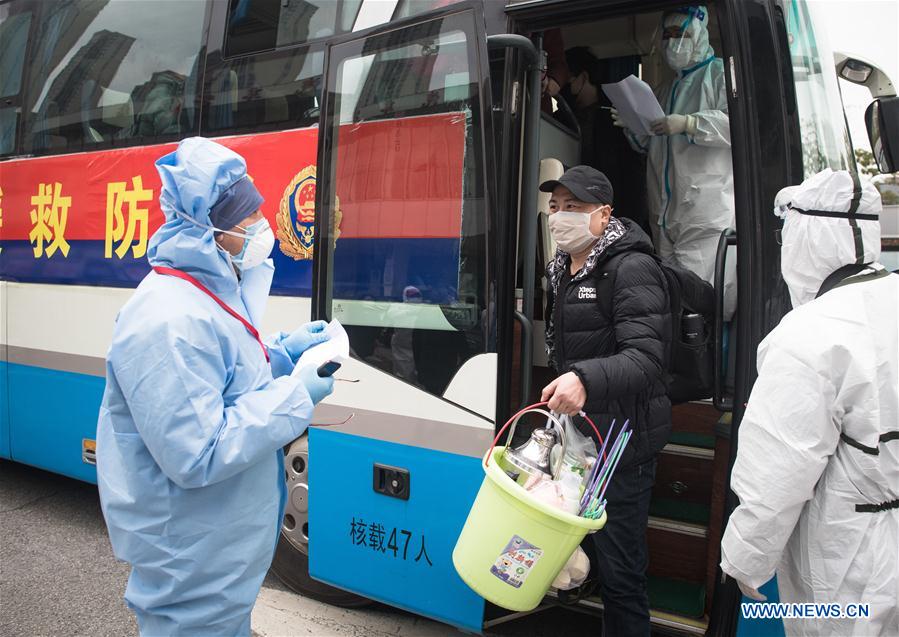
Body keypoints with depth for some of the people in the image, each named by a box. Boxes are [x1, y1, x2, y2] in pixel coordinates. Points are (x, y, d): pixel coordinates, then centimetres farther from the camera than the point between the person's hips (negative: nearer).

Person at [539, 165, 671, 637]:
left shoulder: (632, 269, -16)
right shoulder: (562, 268, 13)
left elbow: (646, 358, -27)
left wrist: (585, 380, -42)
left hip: (622, 442, -9)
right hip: (578, 434, 9)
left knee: (619, 566, -1)